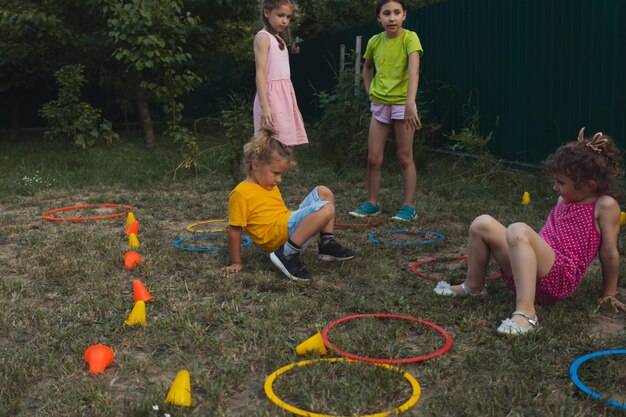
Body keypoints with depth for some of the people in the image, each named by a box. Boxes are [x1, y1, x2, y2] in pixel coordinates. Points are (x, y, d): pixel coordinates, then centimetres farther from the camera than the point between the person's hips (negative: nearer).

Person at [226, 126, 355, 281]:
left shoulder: (271, 187, 20)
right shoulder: (240, 193, -10)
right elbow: (234, 231, -9)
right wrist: (236, 263, -6)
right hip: (277, 234, -10)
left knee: (323, 192, 14)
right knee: (325, 210, -27)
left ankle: (327, 244, 12)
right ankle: (287, 255, -24)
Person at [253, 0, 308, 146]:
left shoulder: (279, 40, 18)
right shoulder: (263, 37, -7)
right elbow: (260, 73, -15)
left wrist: (293, 106, 18)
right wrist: (264, 105, -23)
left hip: (285, 96, 9)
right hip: (271, 97, -9)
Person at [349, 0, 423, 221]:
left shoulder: (410, 38, -13)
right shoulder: (374, 41, 3)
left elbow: (413, 71, -28)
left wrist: (410, 103, -41)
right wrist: (369, 91, 9)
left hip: (402, 104, -4)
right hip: (379, 104, 5)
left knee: (405, 158, 1)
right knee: (373, 158, 4)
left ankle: (409, 206, 7)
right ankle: (372, 203, 16)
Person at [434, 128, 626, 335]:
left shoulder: (605, 205, -4)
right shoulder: (565, 199, 20)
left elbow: (609, 254, -2)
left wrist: (609, 294, 3)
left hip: (560, 278, -8)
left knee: (518, 231, -36)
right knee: (482, 224, -2)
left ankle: (526, 313, -43)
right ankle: (474, 286, 12)